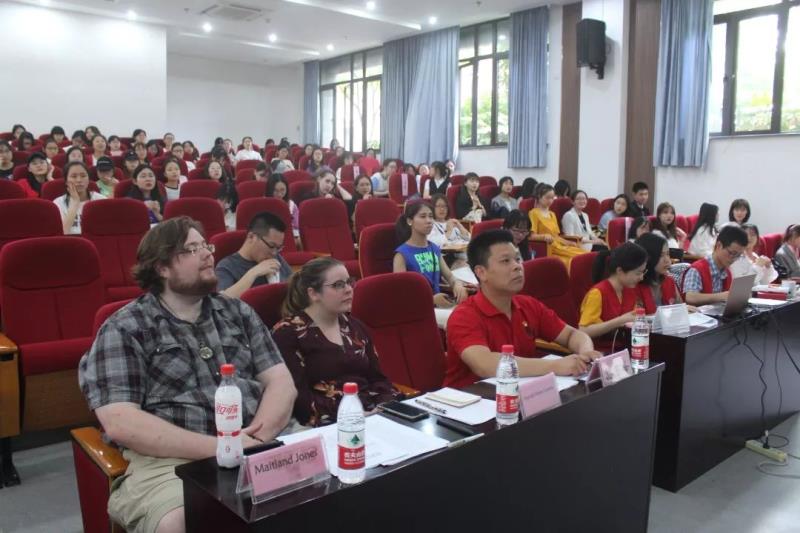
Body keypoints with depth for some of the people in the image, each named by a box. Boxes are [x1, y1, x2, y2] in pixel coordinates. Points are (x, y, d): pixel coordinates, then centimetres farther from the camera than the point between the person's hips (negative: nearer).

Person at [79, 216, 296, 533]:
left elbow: (281, 381, 9)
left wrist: (257, 437, -11)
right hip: (168, 459, -4)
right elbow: (120, 422, -10)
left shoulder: (238, 312, 15)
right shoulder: (123, 329, 1)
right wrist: (217, 446, -17)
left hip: (257, 447, 4)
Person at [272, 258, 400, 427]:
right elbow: (297, 396, -12)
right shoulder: (287, 333, -3)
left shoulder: (355, 326, 18)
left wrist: (391, 406, -5)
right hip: (329, 423, -6)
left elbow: (377, 378, 16)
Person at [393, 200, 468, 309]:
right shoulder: (402, 254, -7)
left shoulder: (435, 249, 12)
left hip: (438, 303, 6)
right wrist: (431, 299, -24)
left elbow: (450, 276, 16)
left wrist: (458, 285, -8)